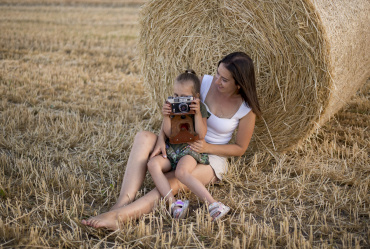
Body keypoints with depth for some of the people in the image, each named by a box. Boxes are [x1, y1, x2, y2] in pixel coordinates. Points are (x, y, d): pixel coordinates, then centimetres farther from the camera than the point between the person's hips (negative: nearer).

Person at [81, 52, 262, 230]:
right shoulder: (204, 82, -6)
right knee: (143, 137, -28)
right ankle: (123, 202, -45)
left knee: (172, 182, -37)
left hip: (212, 156, -4)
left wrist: (207, 147, -20)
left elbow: (240, 149, -4)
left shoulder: (247, 110, -13)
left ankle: (118, 215, -49)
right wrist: (162, 138, -19)